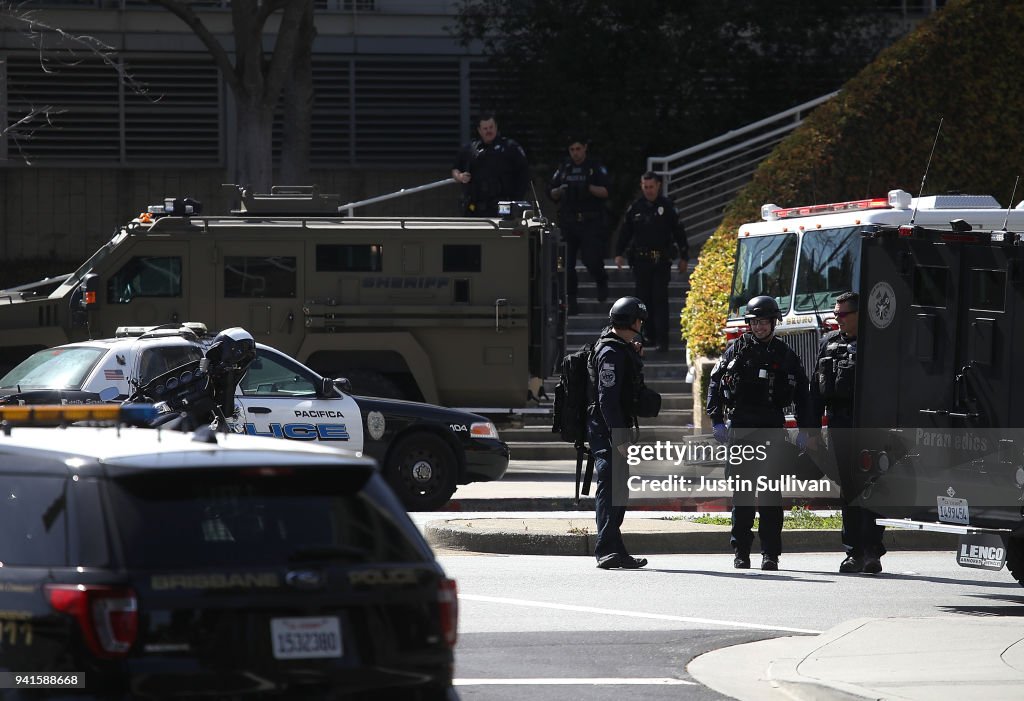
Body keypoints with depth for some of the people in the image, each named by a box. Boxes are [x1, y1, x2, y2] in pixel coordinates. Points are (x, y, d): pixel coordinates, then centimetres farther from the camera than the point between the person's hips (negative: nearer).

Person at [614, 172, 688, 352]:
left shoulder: (667, 206, 0)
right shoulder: (635, 207, 7)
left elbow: (679, 232, 4)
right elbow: (625, 232, 12)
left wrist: (683, 257, 5)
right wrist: (619, 253, 5)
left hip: (662, 261, -3)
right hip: (641, 260, 3)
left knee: (660, 299, -8)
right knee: (643, 298, 5)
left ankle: (662, 339, -10)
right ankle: (649, 335, 15)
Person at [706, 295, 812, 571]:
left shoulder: (786, 355, 7)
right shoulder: (737, 350, 6)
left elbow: (801, 395, 9)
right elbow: (715, 385, 4)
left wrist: (803, 431, 2)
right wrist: (717, 421, -4)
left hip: (772, 429, 0)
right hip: (740, 427, 0)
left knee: (770, 493, -4)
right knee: (742, 492, 1)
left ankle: (770, 553, -1)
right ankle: (741, 552, 6)